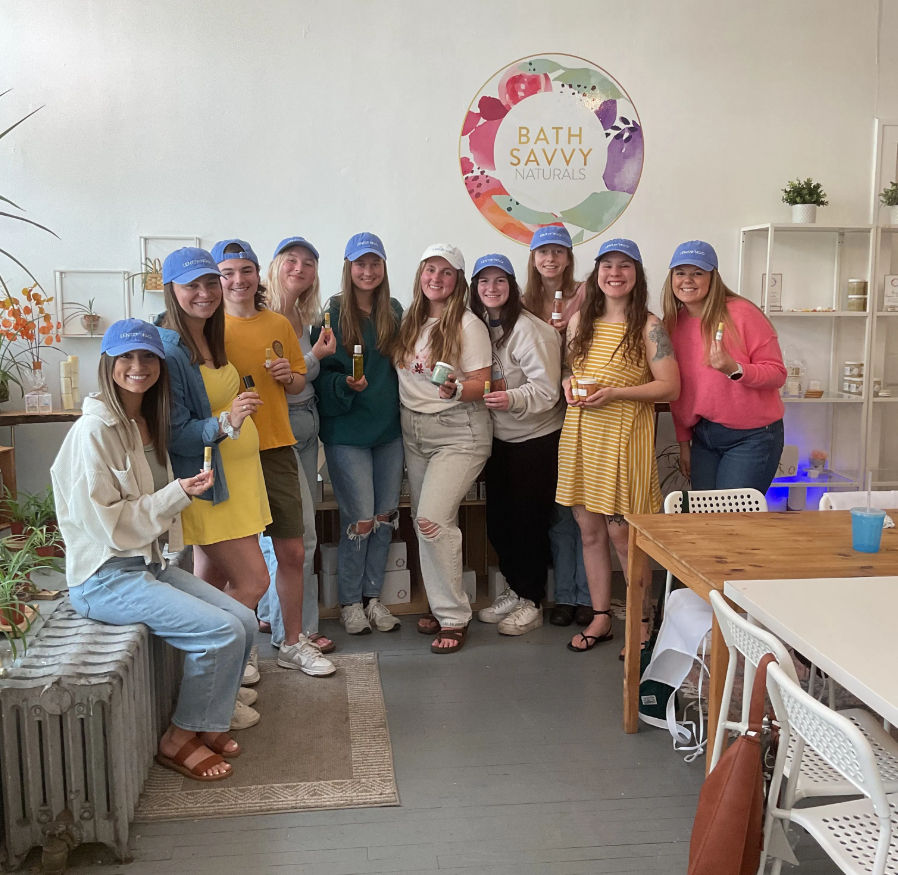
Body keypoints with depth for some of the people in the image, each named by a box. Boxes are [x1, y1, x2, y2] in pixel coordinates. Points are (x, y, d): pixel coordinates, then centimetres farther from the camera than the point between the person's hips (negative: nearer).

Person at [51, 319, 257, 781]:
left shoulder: (148, 424, 9)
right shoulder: (94, 430, -17)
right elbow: (105, 523, -19)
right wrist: (178, 493, -21)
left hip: (150, 564, 8)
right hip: (105, 578, -8)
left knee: (243, 620, -5)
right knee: (222, 631, -19)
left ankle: (206, 723, 13)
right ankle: (179, 740, 1)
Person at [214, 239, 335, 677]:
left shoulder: (278, 324, 9)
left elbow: (300, 383, 19)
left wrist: (288, 376, -2)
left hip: (277, 447, 4)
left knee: (292, 551, 8)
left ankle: (292, 643, 24)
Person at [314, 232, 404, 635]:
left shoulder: (394, 311, 8)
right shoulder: (333, 313, -6)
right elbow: (321, 374, -6)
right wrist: (346, 385, -24)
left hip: (389, 428, 5)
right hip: (347, 431, -5)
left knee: (387, 515, 9)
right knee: (361, 518, -4)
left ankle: (372, 596, 24)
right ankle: (349, 601, 15)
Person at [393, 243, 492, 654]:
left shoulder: (468, 325, -8)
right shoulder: (409, 322, 10)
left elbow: (482, 385, -10)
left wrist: (455, 390, -29)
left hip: (458, 432, -6)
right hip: (413, 430, 6)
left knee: (433, 519, -15)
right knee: (425, 522, 8)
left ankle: (454, 617, -1)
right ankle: (439, 606, 22)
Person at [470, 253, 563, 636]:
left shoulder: (529, 329, -17)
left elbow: (547, 389, -21)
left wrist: (513, 398, -37)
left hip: (536, 439, -7)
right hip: (500, 438, 7)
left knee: (528, 521, 0)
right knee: (497, 519, 11)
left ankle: (531, 603, 14)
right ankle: (514, 591, 28)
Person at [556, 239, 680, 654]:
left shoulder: (648, 326, -6)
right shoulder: (580, 320, 9)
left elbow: (670, 386, -9)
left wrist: (615, 392, -18)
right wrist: (569, 384, -1)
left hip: (624, 435, -5)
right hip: (580, 433, 5)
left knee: (622, 532, -1)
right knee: (589, 529, 10)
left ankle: (642, 621, 17)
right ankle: (600, 617, 23)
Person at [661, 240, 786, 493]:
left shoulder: (742, 313, -13)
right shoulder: (673, 323, 4)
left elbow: (777, 373, -12)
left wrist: (734, 369, -29)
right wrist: (684, 443, 11)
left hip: (751, 437, -5)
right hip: (703, 437, 5)